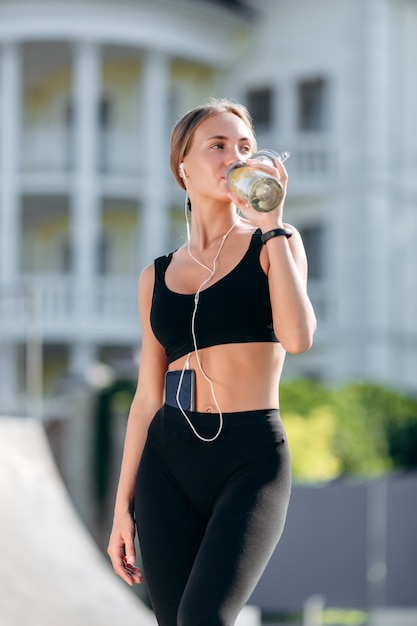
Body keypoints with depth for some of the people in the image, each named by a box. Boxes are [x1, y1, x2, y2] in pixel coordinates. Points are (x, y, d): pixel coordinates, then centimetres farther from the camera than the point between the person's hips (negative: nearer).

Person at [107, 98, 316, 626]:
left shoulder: (274, 243, 6)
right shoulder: (157, 277, 14)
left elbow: (297, 337, -14)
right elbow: (148, 398, 15)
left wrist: (271, 226, -9)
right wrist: (123, 507, 10)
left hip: (251, 461, -4)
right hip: (169, 462, 4)